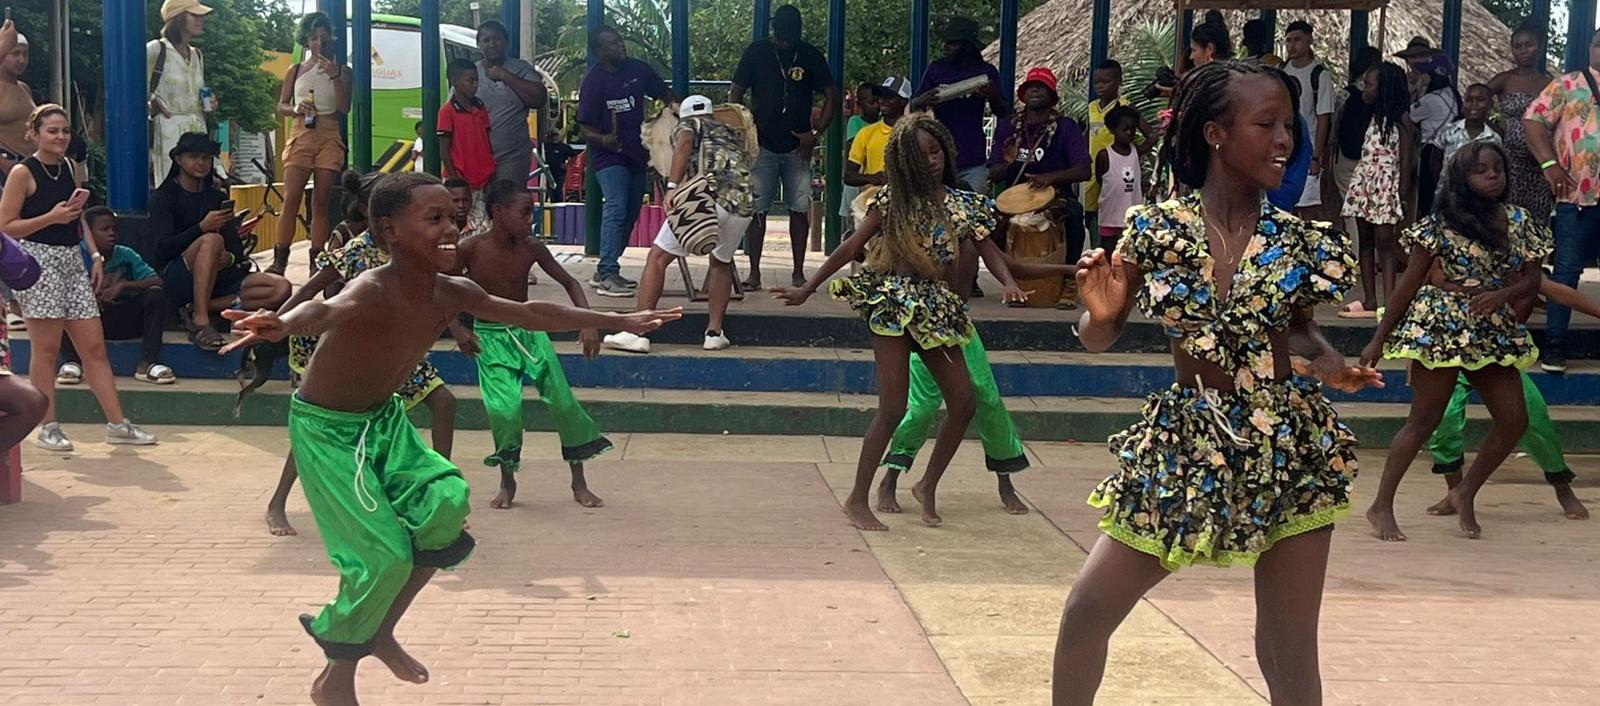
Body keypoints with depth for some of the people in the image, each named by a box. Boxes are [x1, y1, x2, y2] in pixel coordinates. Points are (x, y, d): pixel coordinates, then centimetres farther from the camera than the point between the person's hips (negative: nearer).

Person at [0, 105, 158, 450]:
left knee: (94, 346, 5)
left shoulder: (69, 169, 14)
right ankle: (48, 428, 6)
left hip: (72, 261, 7)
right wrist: (52, 217, -17)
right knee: (45, 349, -2)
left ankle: (117, 423, 6)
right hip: (38, 261, -7)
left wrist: (95, 255, 13)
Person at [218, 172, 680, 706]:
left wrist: (618, 320, 14)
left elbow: (532, 315, 7)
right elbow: (325, 311, -53)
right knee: (385, 554, -12)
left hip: (383, 421, 7)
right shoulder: (372, 294, -30)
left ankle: (381, 632, 12)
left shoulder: (452, 294, -7)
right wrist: (282, 325, -78)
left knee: (446, 502, -9)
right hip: (326, 428, -7)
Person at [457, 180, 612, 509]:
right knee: (505, 409, -19)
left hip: (529, 331, 3)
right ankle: (507, 482, 6)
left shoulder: (531, 248, -5)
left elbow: (569, 283, 4)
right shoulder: (471, 249, -13)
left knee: (564, 402, -5)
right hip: (490, 337, -3)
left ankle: (579, 482, 12)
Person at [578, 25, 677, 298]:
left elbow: (666, 95, 13)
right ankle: (607, 276, -24)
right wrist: (604, 140, -34)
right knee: (616, 209, -20)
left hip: (637, 153, 7)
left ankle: (604, 270, 22)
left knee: (630, 214, 11)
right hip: (608, 156, -7)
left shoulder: (638, 69, 2)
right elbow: (585, 128, -13)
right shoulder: (593, 81, -12)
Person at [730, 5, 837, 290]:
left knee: (800, 208, 1)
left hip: (798, 147, 1)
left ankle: (798, 272, 8)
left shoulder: (811, 56, 2)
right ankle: (754, 272, 3)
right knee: (756, 210, -3)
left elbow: (831, 97, 6)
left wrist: (815, 133, -3)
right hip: (762, 146, -1)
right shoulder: (756, 52, 0)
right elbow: (735, 95, 4)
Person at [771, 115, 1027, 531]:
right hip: (894, 305, -4)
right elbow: (849, 249, 0)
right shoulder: (893, 200, -1)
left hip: (936, 308, 4)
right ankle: (857, 500, 3)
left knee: (963, 405, 2)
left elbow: (988, 250, 5)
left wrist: (1009, 282, -17)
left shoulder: (961, 203, 8)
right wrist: (806, 291, -1)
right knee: (893, 409, -9)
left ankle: (928, 487, 21)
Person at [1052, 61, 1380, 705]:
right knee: (1086, 611, 2)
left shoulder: (1299, 242, -3)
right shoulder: (1156, 230, -6)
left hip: (1288, 452, 0)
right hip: (1182, 444, 0)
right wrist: (1100, 313, -21)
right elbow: (1097, 339, 1)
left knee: (1290, 651, 5)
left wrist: (1332, 366, -8)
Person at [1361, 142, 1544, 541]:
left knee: (1514, 421, 3)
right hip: (1441, 329, -6)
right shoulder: (1441, 224, -10)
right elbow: (1410, 284, -7)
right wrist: (1379, 339, -6)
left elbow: (1532, 280, 5)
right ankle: (1381, 506, 6)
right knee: (1424, 419, -3)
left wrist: (1501, 295, -18)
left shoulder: (1518, 222, 5)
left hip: (1493, 334, 6)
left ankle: (1465, 494, 21)